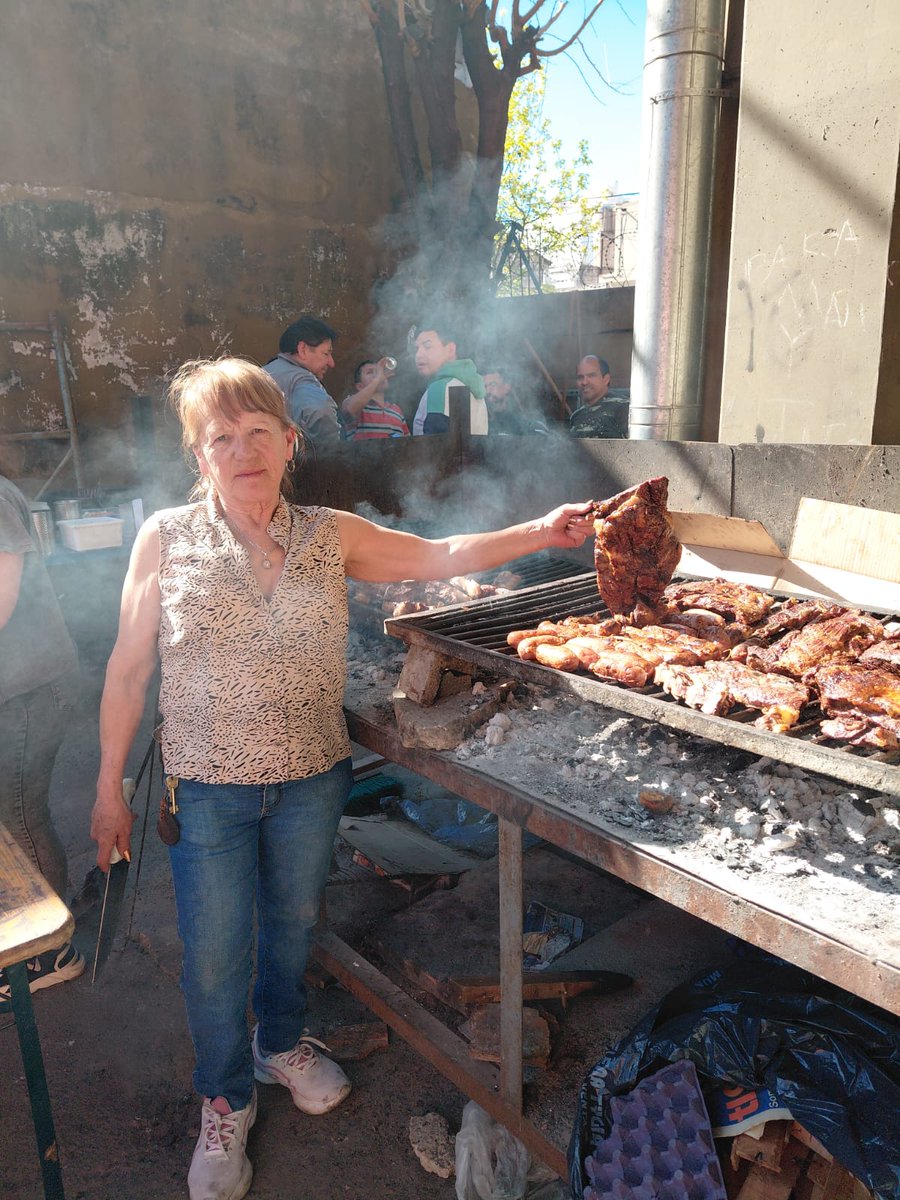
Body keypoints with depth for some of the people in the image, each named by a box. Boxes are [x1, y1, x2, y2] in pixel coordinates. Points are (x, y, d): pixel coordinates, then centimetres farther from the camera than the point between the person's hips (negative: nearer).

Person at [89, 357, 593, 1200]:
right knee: (213, 954, 11)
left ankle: (281, 1043, 53)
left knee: (293, 921, 22)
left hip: (312, 780, 2)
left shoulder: (332, 537, -4)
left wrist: (541, 532, -15)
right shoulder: (165, 539, -9)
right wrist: (109, 788, 0)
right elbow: (128, 670, -4)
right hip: (208, 790, -2)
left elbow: (443, 557, -4)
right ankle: (225, 1100, 40)